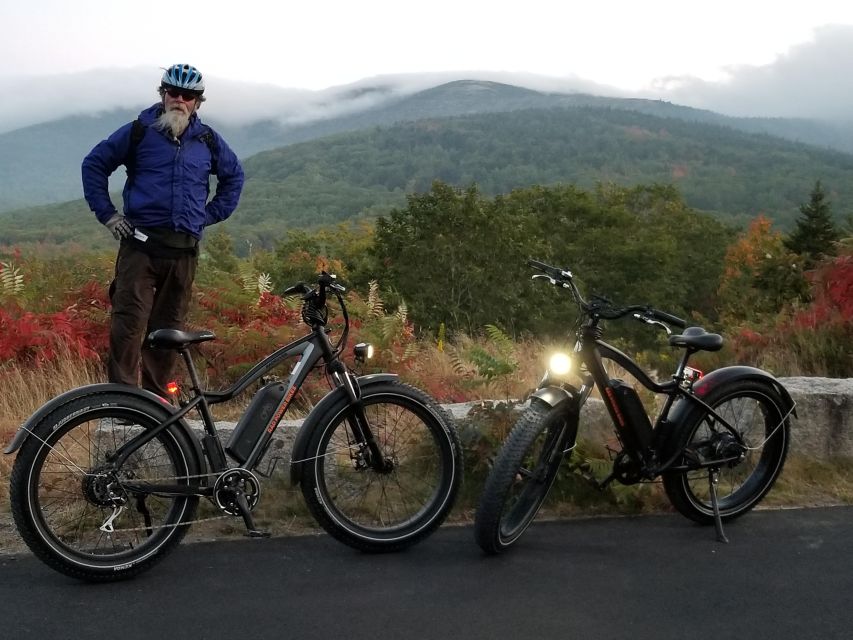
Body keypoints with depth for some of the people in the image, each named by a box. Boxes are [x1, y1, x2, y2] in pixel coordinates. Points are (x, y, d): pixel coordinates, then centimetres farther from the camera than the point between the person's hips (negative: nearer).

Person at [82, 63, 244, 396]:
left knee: (169, 328, 6)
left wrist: (210, 215, 16)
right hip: (140, 243, -2)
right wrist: (107, 214, 4)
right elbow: (94, 164, 11)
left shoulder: (208, 140, 12)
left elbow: (234, 176, 27)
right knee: (129, 322, -12)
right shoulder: (138, 131, 4)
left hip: (184, 249, 3)